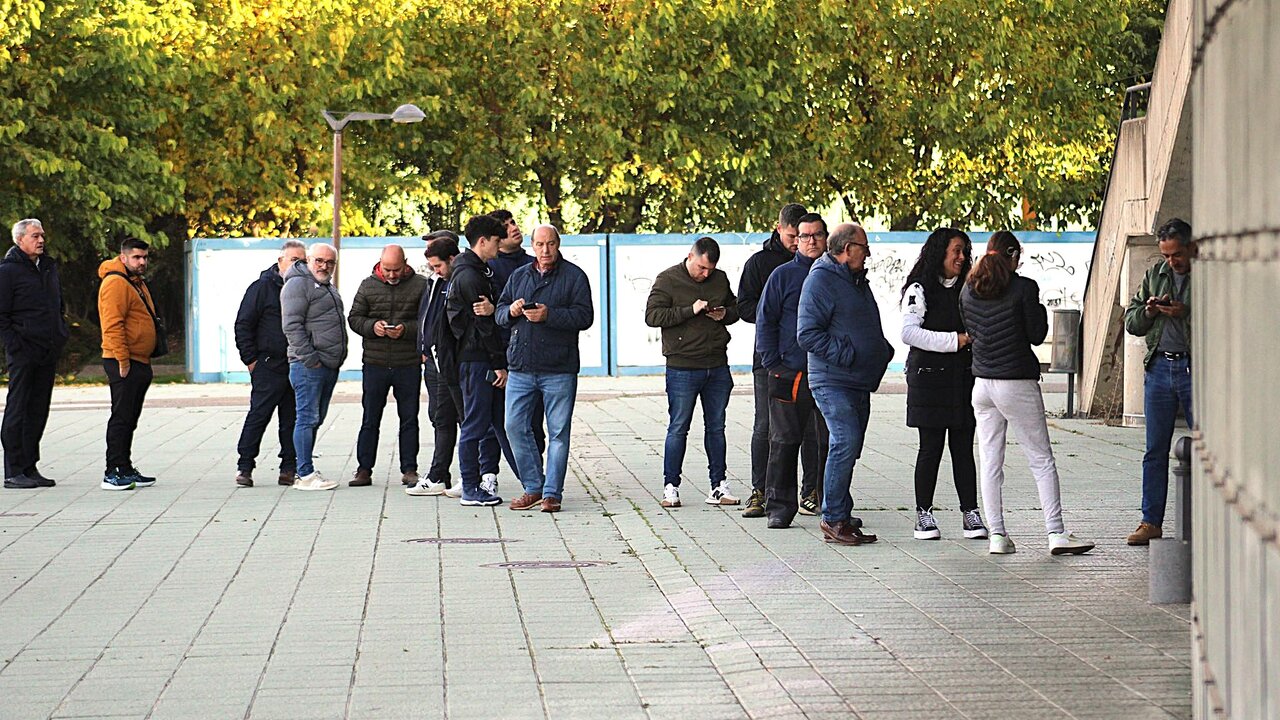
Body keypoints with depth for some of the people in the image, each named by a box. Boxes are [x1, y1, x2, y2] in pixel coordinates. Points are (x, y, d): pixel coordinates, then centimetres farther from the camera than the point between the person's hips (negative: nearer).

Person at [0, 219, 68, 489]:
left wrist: (60, 335, 15)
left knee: (38, 411, 9)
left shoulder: (49, 267, 16)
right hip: (23, 352, -7)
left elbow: (59, 304, 27)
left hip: (48, 353, 7)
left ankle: (30, 467, 14)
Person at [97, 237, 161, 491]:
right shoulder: (116, 283, -13)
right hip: (125, 362, -10)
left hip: (139, 363, 10)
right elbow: (113, 325, -21)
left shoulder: (137, 283, 19)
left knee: (130, 419, 13)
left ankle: (126, 470, 19)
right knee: (121, 417, -10)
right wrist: (122, 360, -23)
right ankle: (112, 473, -10)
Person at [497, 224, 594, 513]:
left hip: (559, 370, -4)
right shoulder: (518, 276, 15)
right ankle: (533, 488, 13)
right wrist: (511, 311, -6)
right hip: (520, 368, 4)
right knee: (516, 427, 1)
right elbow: (500, 312, 18)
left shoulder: (574, 276, 1)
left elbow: (584, 316, -8)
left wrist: (549, 315, -19)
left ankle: (552, 493, 6)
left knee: (558, 432, -1)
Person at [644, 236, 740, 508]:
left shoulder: (720, 279, 11)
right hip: (683, 369, -5)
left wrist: (725, 314, 0)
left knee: (716, 427, 9)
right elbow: (652, 315, -13)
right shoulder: (668, 279, -4)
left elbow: (735, 309, 24)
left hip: (717, 367, 5)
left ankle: (718, 486, 14)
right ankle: (671, 486, 5)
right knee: (678, 428, -2)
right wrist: (691, 310, -20)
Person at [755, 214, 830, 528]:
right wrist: (773, 364, -6)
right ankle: (779, 506, 3)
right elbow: (765, 322, 2)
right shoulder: (783, 275, 2)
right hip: (790, 373, -2)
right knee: (784, 442, -1)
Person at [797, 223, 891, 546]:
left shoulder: (857, 280, 20)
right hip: (833, 382, -9)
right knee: (846, 443, -18)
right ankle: (833, 519, -13)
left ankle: (840, 517, 15)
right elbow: (807, 335, -16)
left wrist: (884, 351, 15)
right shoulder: (820, 280, -10)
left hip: (860, 383, 9)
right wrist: (847, 354, -20)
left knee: (849, 448, 9)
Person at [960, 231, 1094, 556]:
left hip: (982, 383, 5)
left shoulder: (968, 290, 5)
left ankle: (998, 535, 4)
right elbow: (1036, 335, -6)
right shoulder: (1024, 288, -10)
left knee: (990, 464, 7)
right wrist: (1041, 311, 11)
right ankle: (1056, 534, -4)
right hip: (1018, 383, -5)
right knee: (1042, 461, 1)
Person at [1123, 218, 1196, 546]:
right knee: (1155, 451, 6)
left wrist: (1186, 313, -19)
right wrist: (1148, 311, -4)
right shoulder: (1155, 274, 14)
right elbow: (1131, 322, 16)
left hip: (1195, 369, -5)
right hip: (1159, 367, 5)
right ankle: (1151, 522, 11)